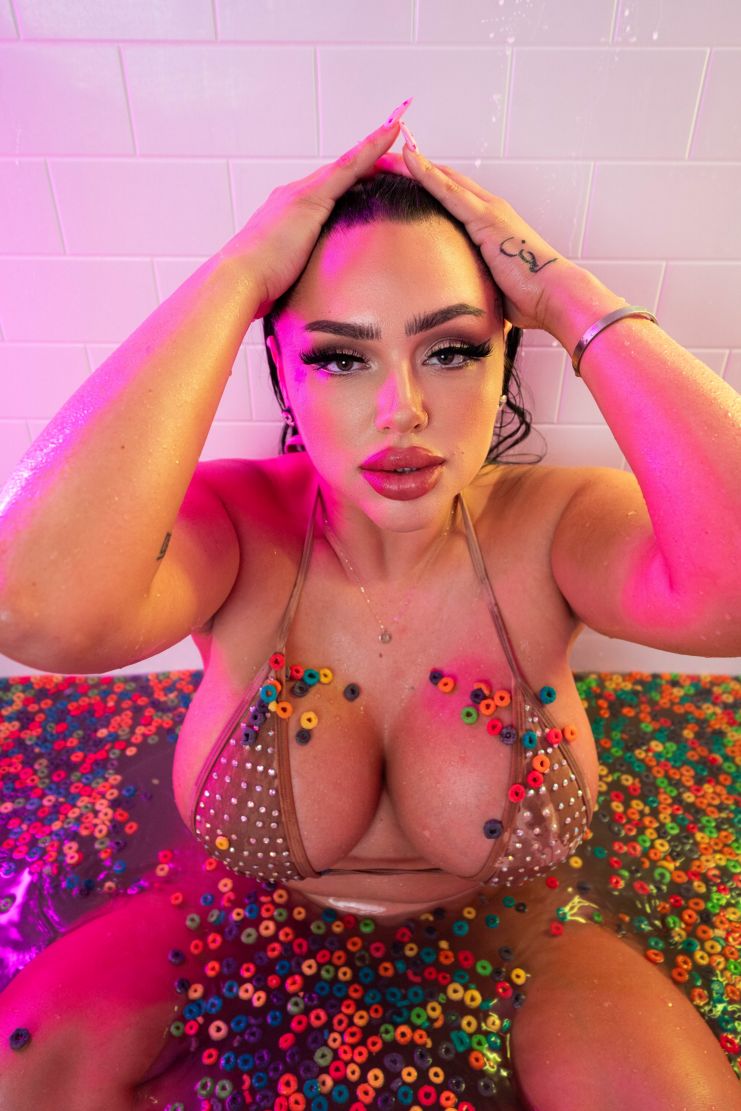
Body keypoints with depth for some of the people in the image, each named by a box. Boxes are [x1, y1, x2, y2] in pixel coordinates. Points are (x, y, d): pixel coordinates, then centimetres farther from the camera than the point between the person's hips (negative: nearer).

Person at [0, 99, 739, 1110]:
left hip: (505, 943, 1)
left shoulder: (548, 530, -19)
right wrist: (237, 275, -34)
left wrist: (569, 295, -30)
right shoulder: (237, 525, -21)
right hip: (255, 939, 1)